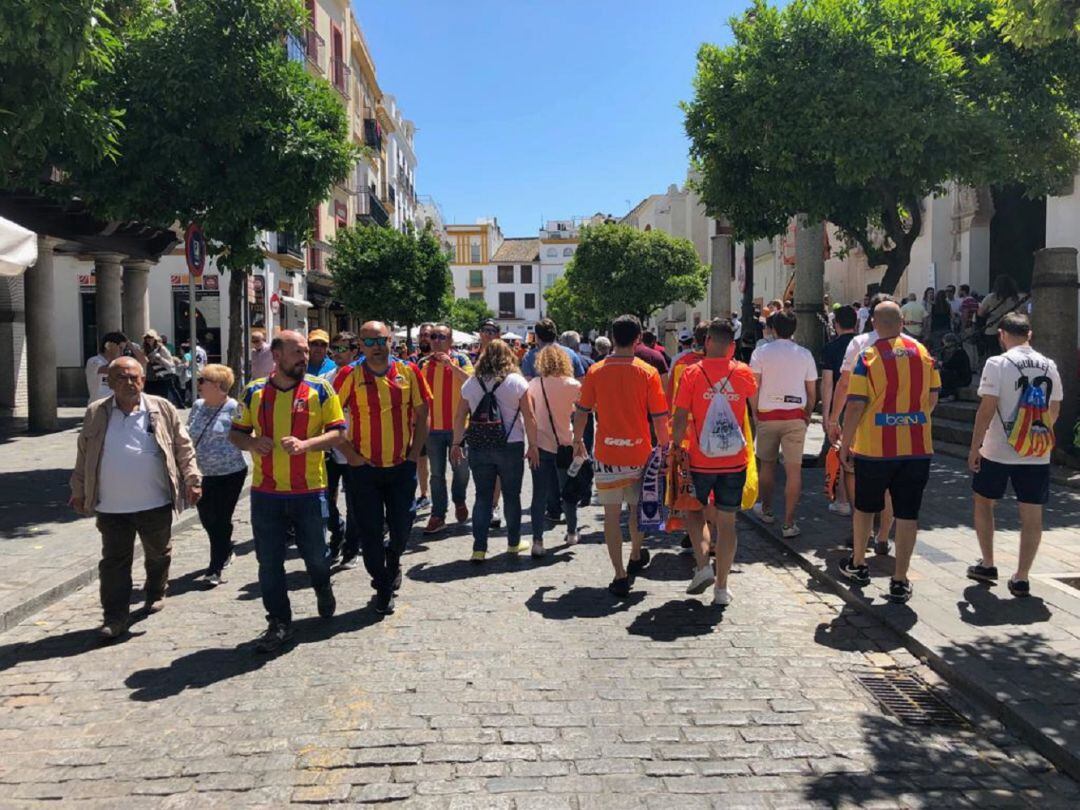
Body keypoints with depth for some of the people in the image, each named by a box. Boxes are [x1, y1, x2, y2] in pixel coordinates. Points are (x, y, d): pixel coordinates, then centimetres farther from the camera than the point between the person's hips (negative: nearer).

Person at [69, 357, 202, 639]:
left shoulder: (162, 409, -2)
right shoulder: (96, 413, 2)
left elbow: (183, 448, 2)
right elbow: (83, 455, 11)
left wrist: (192, 480, -4)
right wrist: (79, 491, 11)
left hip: (156, 503, 0)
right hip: (111, 507, 0)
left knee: (158, 554, 17)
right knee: (114, 562, 2)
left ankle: (156, 594, 40)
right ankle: (114, 616, 10)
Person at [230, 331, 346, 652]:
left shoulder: (320, 390, -2)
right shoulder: (254, 392, 5)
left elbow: (338, 432, -4)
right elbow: (236, 433, 12)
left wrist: (305, 444, -20)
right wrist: (251, 442, -10)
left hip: (309, 490, -1)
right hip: (266, 492, 2)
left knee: (315, 554, 11)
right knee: (269, 561, 6)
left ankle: (323, 589, 44)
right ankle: (279, 623, 20)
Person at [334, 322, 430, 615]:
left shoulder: (408, 372, -1)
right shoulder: (350, 376, -6)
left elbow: (422, 414, 6)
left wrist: (414, 453, 0)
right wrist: (350, 455, -8)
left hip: (402, 466, 1)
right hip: (364, 469, -1)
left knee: (402, 524, 7)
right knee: (370, 531, 5)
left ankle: (393, 560, 40)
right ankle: (383, 587, 23)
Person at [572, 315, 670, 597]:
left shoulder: (596, 371, -3)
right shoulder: (648, 373, -7)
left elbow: (582, 411, 4)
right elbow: (659, 418, -7)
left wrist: (578, 440, 19)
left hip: (606, 453, 0)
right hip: (639, 452, 0)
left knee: (612, 514, 4)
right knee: (637, 508, 20)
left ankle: (620, 575, 5)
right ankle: (636, 557, 41)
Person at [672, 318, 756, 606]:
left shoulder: (693, 372, -8)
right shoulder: (743, 372, -1)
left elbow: (681, 416, -10)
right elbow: (756, 400, 21)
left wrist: (678, 445, 1)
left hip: (700, 460, -2)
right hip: (735, 460, 2)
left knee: (694, 510, 20)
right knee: (727, 521, 9)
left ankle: (703, 565, 3)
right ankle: (721, 588, 13)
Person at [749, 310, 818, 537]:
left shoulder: (761, 352, -2)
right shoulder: (805, 354, 3)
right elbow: (812, 392, 6)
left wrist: (755, 413, 7)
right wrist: (808, 415, 17)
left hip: (767, 415, 0)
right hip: (795, 416, 0)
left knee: (767, 463, 17)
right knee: (793, 468, 0)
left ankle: (766, 508, 34)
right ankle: (789, 523, 0)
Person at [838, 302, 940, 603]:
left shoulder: (868, 356, -9)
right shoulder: (923, 352, 3)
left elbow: (855, 406, -12)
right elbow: (932, 398, 11)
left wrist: (845, 444, -2)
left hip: (874, 447, -2)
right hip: (917, 447, 3)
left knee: (865, 506, 17)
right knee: (907, 513, 6)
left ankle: (858, 564, 33)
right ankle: (900, 581, 9)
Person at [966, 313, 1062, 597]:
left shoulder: (997, 363, -10)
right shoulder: (1049, 366, 5)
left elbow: (987, 409, -14)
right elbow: (1054, 410, 13)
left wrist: (974, 448, -7)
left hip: (998, 452, -3)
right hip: (1037, 454, 4)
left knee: (983, 501, 16)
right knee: (1032, 514, 7)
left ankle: (987, 565, 20)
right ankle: (1021, 577, 10)